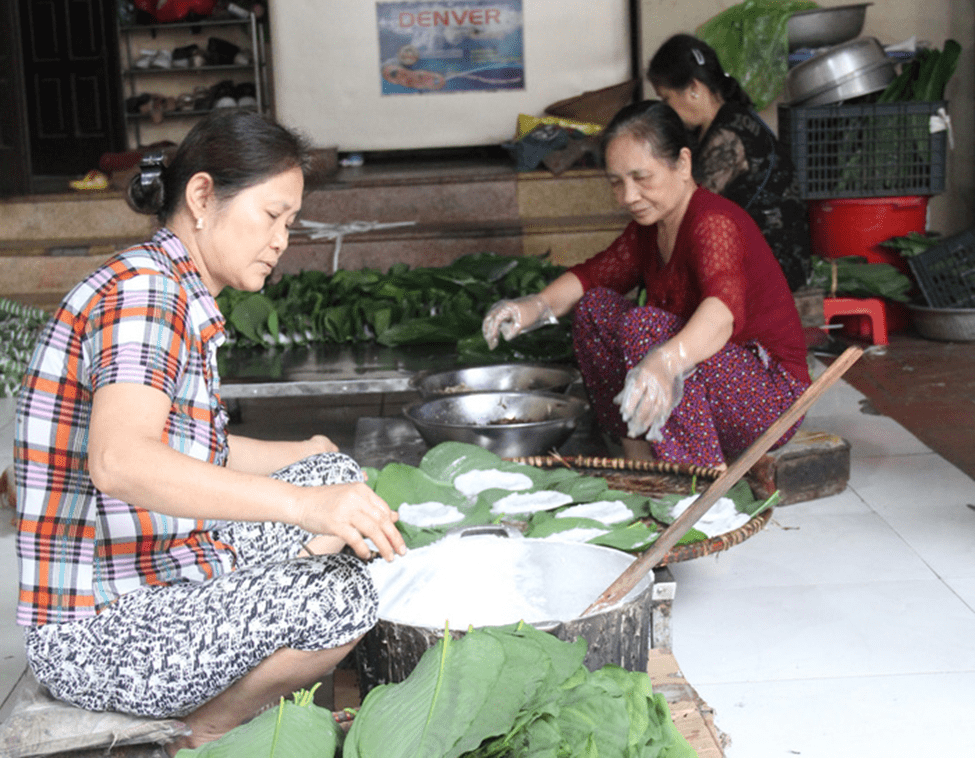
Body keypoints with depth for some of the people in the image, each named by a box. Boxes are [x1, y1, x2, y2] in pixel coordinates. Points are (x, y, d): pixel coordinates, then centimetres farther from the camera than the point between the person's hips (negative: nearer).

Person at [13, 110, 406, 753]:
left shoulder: (185, 301, 11)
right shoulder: (141, 291, -20)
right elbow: (119, 462, -37)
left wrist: (312, 459, 22)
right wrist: (303, 503, -43)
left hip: (167, 574, 10)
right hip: (97, 636, -10)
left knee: (339, 470, 13)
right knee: (339, 596, -26)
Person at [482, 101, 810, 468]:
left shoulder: (715, 223, -22)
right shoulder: (650, 227, 5)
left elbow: (722, 310, -41)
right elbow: (593, 275, 14)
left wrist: (666, 362, -61)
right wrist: (538, 306, -8)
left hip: (772, 392, -9)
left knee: (642, 326, -29)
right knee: (594, 307, 2)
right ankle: (638, 460, 2)